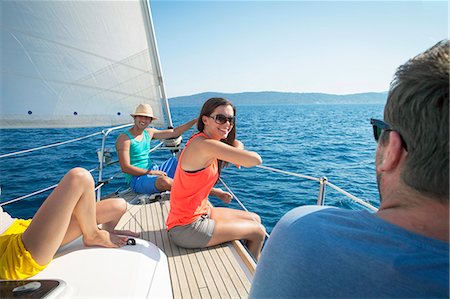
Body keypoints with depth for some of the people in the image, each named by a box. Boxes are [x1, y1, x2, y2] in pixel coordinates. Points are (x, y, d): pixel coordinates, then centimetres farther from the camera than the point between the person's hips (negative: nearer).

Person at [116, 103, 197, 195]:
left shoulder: (149, 133, 8)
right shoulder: (124, 138, -11)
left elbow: (174, 132, 10)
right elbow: (125, 168, -17)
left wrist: (195, 120, 3)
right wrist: (151, 172, -20)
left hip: (153, 171, 8)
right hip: (136, 178, -7)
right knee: (164, 181, -38)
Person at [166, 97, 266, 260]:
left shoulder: (199, 142, 5)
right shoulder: (205, 144, -25)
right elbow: (256, 160, -27)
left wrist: (217, 192, 4)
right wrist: (238, 148, -8)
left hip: (199, 213, 9)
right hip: (186, 229, -9)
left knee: (255, 219, 16)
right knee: (258, 231, 3)